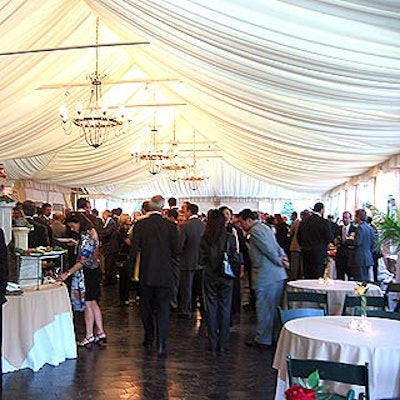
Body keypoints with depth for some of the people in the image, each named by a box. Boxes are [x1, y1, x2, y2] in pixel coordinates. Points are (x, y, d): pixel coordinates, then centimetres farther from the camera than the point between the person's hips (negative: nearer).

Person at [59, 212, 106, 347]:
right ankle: (100, 332, 20)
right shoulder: (91, 231, 9)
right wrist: (77, 244, 17)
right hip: (95, 269, 10)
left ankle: (89, 336, 6)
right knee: (93, 303, 15)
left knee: (89, 303, -2)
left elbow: (82, 261, -24)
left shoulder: (85, 236, -21)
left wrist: (68, 273, -25)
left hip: (89, 271, -10)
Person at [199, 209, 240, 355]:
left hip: (210, 278, 1)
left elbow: (201, 261, -5)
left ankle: (213, 345, 13)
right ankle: (223, 344, 14)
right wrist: (236, 272, 8)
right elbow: (235, 259, -8)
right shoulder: (230, 238, -10)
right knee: (225, 309, 9)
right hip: (226, 278, -1)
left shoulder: (204, 239, -7)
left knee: (211, 310, 8)